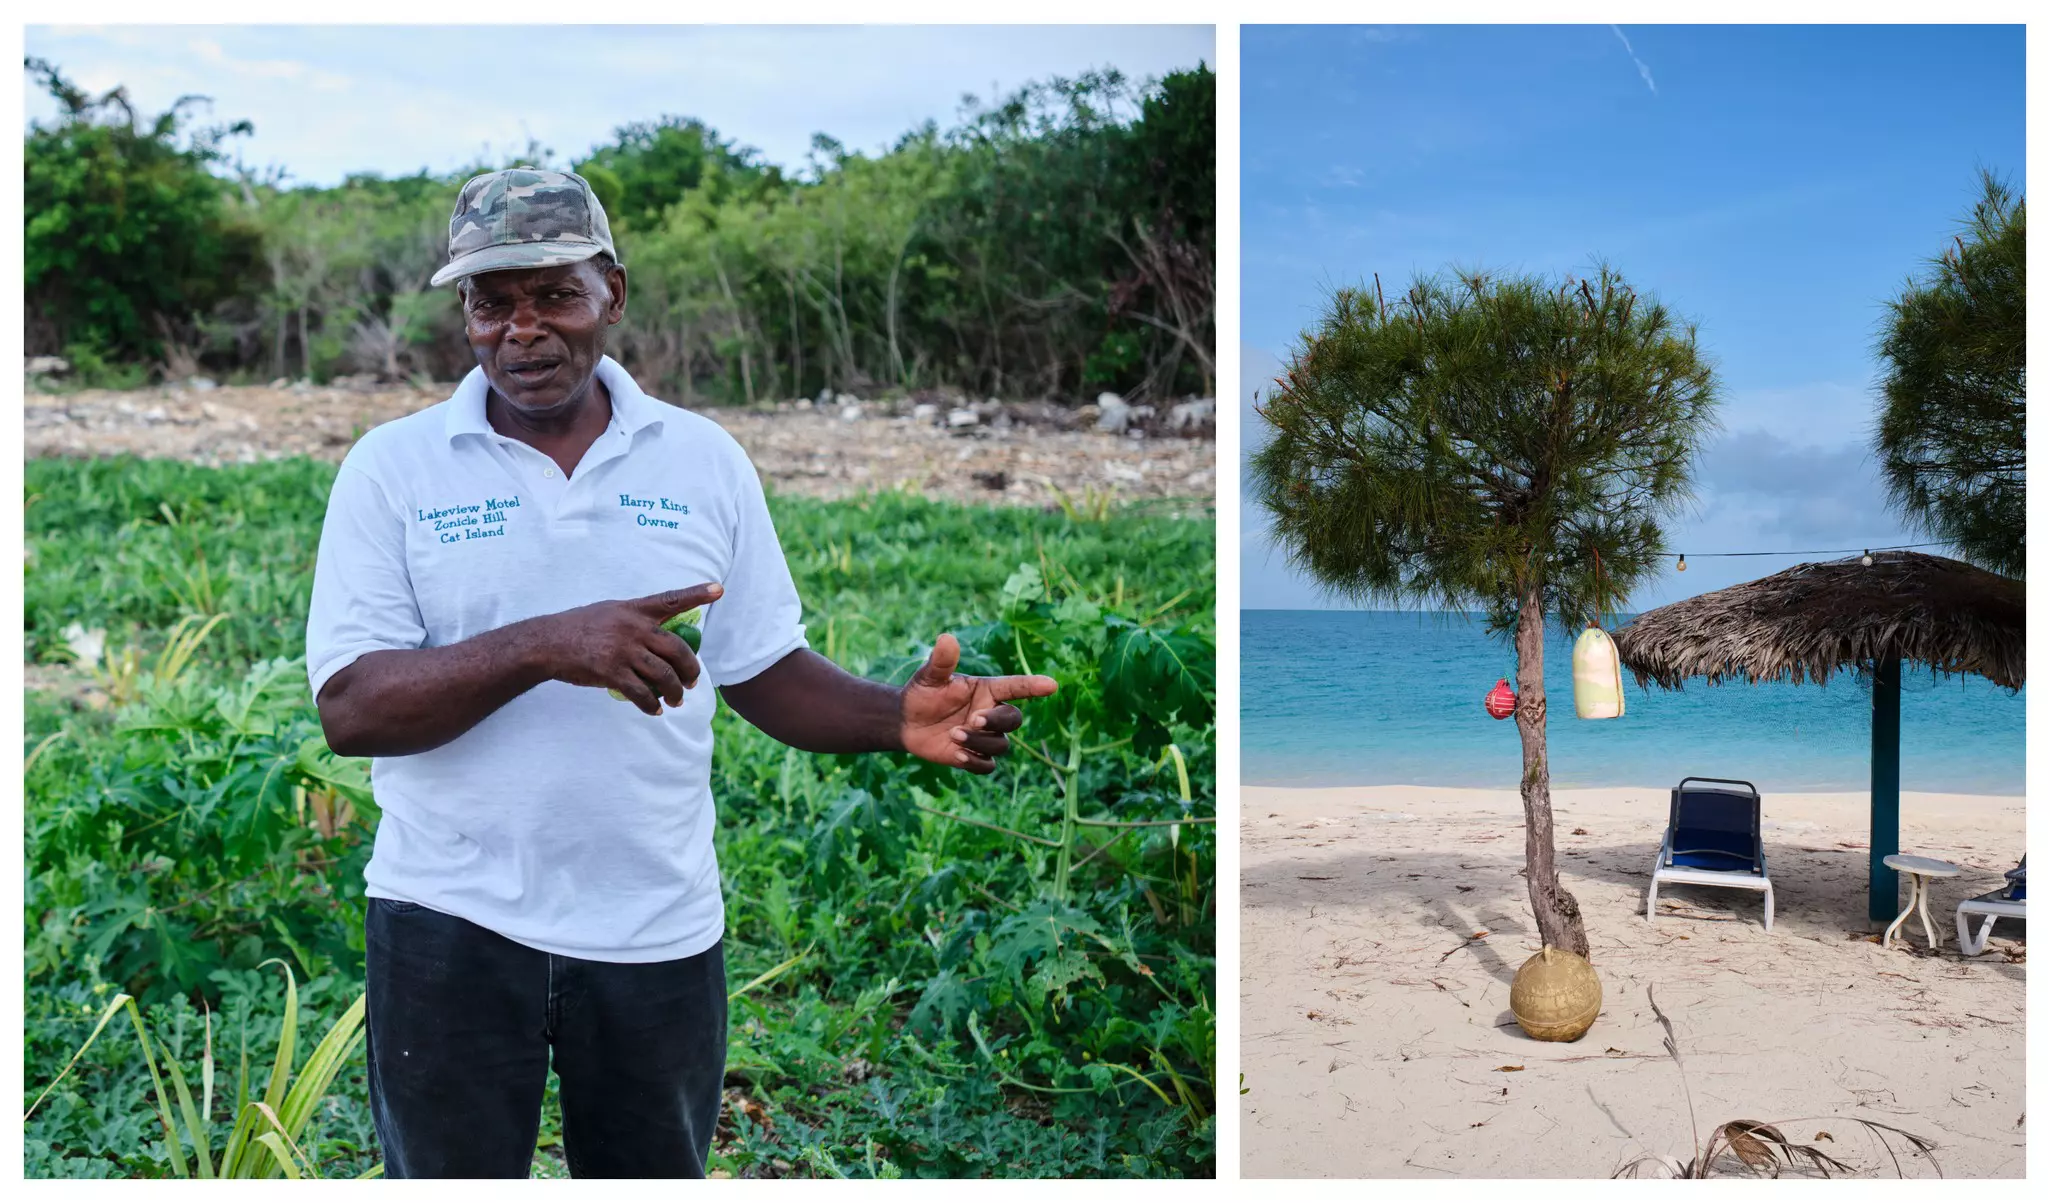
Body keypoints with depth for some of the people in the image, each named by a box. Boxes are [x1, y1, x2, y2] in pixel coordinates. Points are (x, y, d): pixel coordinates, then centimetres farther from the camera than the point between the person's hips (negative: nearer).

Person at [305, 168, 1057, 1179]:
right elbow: (348, 709, -13)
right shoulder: (392, 467, -5)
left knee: (655, 1173, 18)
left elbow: (762, 670, 4)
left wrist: (899, 718, -16)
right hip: (451, 924, -1)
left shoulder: (705, 461, 2)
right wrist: (544, 647, -28)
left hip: (658, 931, 2)